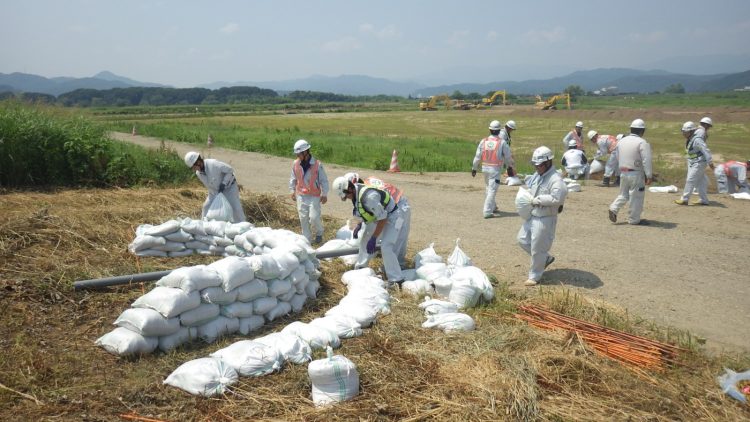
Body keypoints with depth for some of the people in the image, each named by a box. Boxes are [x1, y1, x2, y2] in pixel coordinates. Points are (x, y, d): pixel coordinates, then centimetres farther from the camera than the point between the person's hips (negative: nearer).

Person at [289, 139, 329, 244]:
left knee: (314, 217, -7)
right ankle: (307, 238, 19)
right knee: (303, 218, 5)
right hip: (301, 195, 4)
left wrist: (324, 194, -5)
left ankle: (319, 234, 22)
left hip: (314, 196, -3)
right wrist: (292, 190, 12)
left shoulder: (317, 164, -12)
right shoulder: (295, 164, -2)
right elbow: (293, 178, 13)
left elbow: (324, 180, -5)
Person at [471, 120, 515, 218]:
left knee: (488, 188, 21)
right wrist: (510, 166, 19)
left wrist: (474, 168, 12)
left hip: (485, 168, 5)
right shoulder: (502, 142, -8)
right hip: (495, 169, -5)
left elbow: (477, 156, 2)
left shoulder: (483, 141, 0)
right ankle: (487, 212, -4)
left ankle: (492, 207, 35)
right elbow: (508, 157, 1)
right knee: (492, 190, -1)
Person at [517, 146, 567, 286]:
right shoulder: (537, 175, 7)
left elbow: (556, 198, -32)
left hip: (545, 219, -9)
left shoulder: (555, 179, -20)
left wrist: (537, 200, -24)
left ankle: (534, 276, 20)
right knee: (523, 240, 17)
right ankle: (546, 258, 34)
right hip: (532, 216, 9)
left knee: (537, 249, 2)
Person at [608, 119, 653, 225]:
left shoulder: (621, 141, 7)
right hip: (636, 174, -6)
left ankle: (613, 208, -1)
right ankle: (634, 219, 11)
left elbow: (617, 157, 16)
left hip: (623, 172, 6)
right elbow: (646, 161, -17)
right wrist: (649, 176, -15)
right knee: (637, 196, 5)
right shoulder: (642, 143, -14)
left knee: (624, 194, 19)